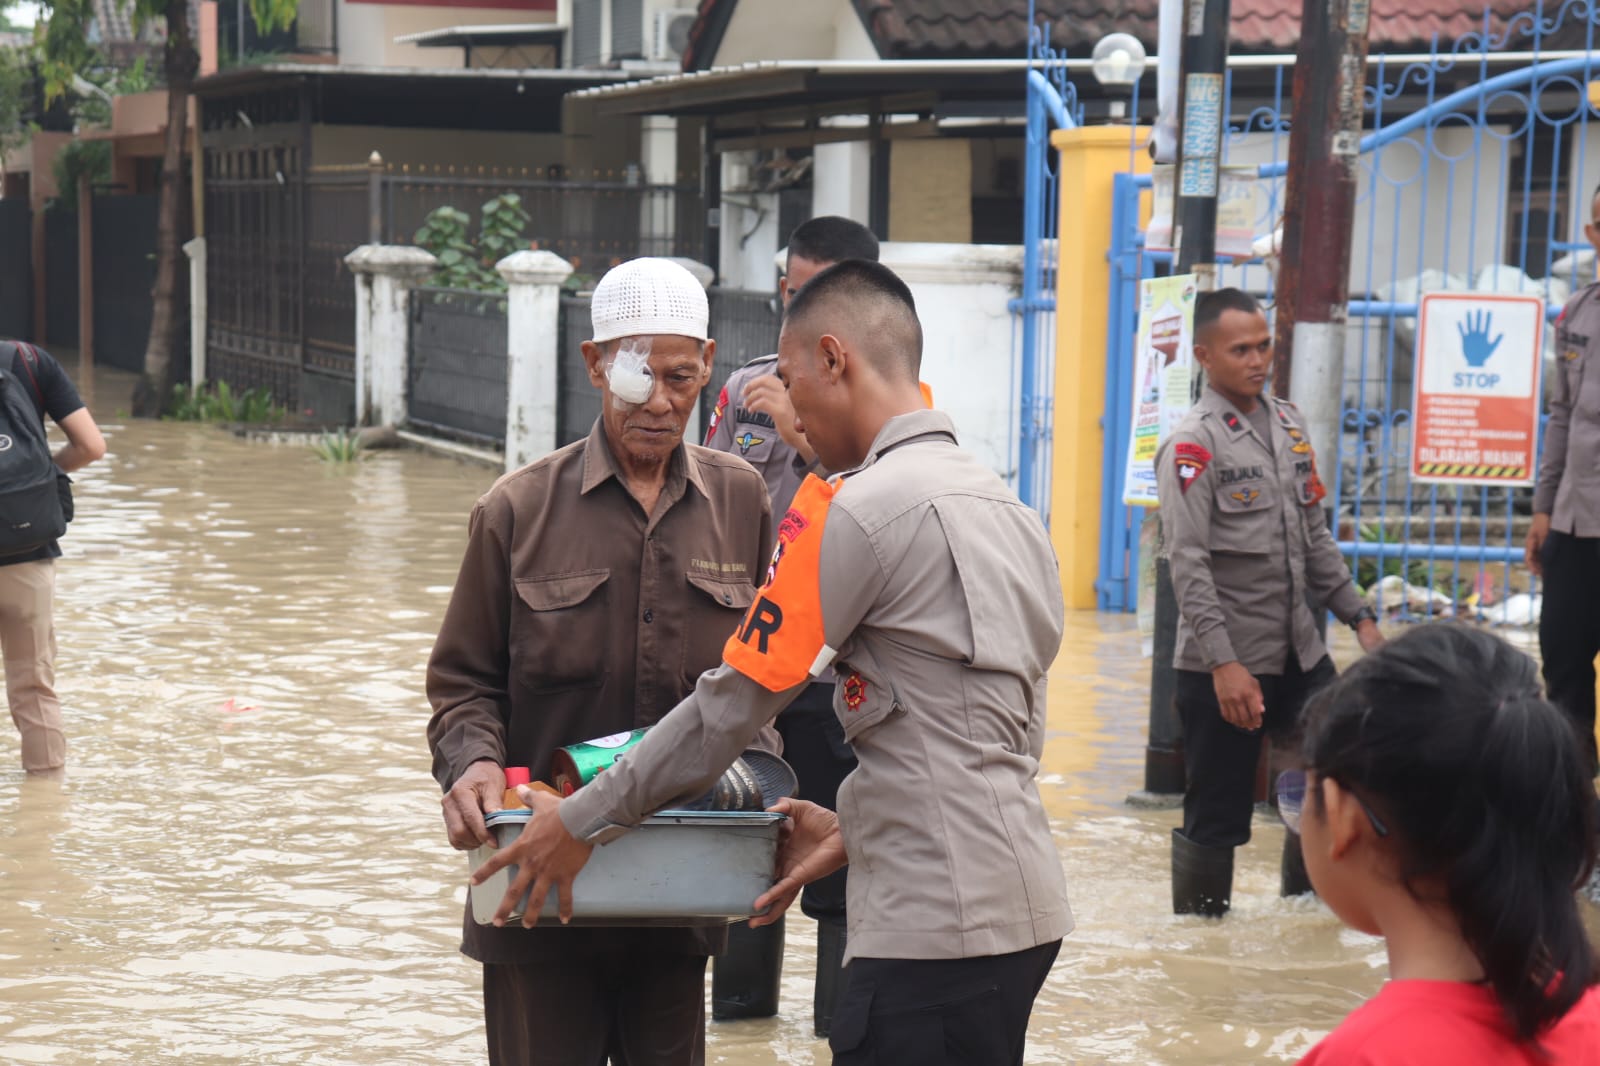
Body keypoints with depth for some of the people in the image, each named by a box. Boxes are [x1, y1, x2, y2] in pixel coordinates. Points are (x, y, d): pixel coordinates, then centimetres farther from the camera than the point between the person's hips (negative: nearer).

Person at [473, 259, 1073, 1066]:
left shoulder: (852, 508, -12)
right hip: (1023, 910, 9)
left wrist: (583, 822, 1)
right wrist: (857, 830, 18)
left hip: (936, 929, -9)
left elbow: (731, 703, -9)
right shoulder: (1009, 509, 15)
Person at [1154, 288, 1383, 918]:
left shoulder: (1288, 425, 11)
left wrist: (1358, 616, 11)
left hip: (1299, 653, 7)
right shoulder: (1193, 445, -11)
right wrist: (1223, 664, -24)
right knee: (1217, 818, 0)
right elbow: (1189, 565, -18)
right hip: (1224, 666, -7)